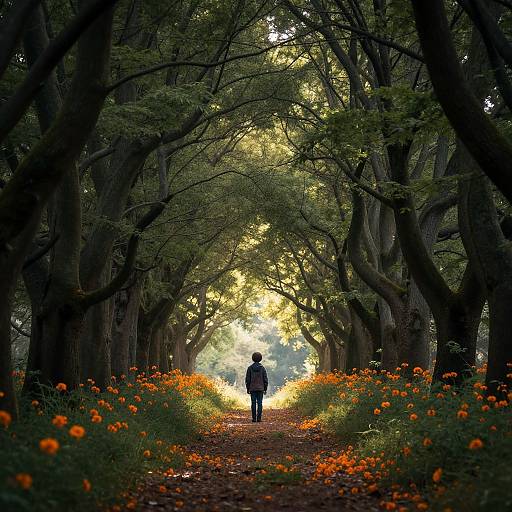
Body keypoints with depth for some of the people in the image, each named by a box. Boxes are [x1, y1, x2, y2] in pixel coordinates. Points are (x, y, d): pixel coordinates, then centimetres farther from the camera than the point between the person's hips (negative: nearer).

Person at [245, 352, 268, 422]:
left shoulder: (250, 368, -2)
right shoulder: (262, 368, -2)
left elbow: (247, 379, 0)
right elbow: (265, 379, -1)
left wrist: (248, 389, 8)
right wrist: (265, 389, 6)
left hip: (252, 388, 0)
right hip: (260, 388, 0)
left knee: (253, 403, 3)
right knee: (260, 403, 2)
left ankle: (254, 418, 1)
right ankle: (259, 418, -2)